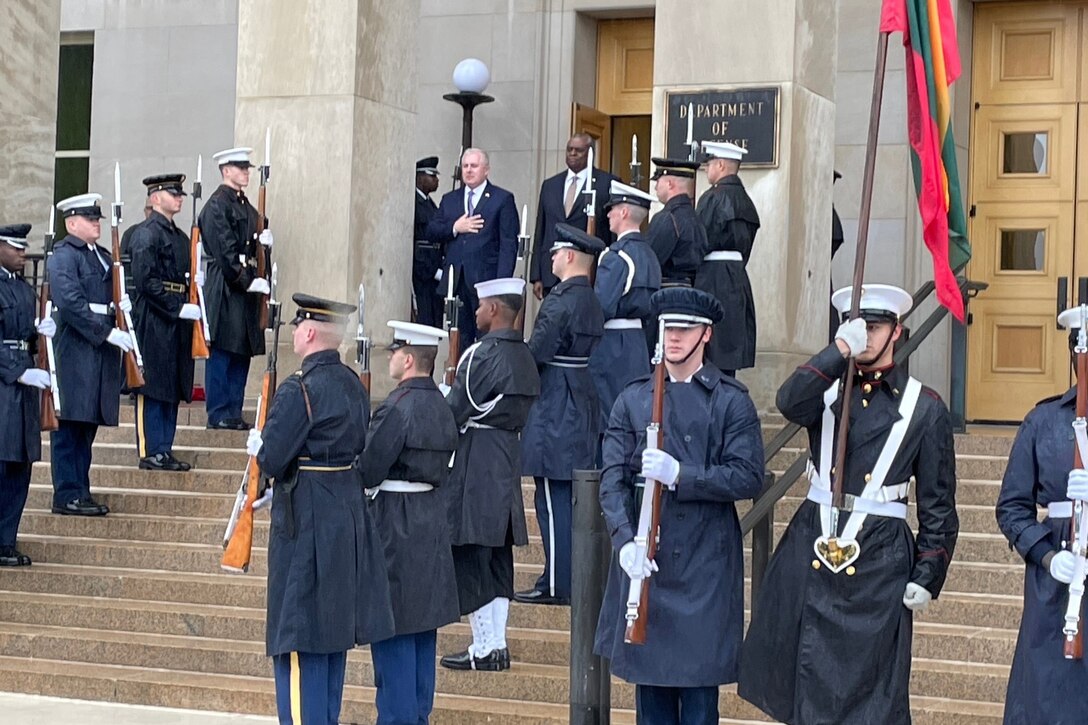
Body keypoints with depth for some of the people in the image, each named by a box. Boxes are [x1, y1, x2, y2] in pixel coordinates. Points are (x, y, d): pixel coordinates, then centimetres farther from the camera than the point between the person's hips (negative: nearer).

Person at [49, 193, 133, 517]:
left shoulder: (103, 257, 20)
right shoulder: (63, 256, -8)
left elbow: (113, 295, 27)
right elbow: (71, 302, -19)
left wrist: (124, 303, 5)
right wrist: (108, 333, -22)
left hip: (102, 352, 8)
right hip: (75, 351, -8)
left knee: (88, 424, 10)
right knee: (70, 425, -5)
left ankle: (81, 492, 15)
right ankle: (67, 495, -2)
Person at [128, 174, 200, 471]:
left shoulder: (179, 236, 18)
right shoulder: (146, 234, -9)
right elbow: (145, 280, -17)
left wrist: (191, 307, 6)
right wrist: (178, 309, -18)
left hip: (177, 322, 9)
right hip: (154, 322, -9)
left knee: (173, 389, 10)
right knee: (153, 388, -5)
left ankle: (165, 450, 15)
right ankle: (151, 452, -2)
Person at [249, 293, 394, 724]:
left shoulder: (299, 390, -18)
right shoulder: (354, 386, 7)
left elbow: (272, 459, -20)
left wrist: (258, 446, 4)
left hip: (306, 526, -8)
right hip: (349, 518, 9)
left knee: (300, 640, -2)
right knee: (333, 626, 17)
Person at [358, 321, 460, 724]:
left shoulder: (399, 407, -18)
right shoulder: (442, 407, 8)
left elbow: (369, 470, -18)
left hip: (395, 524, -9)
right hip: (431, 520, 9)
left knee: (392, 629, -3)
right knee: (422, 625, 14)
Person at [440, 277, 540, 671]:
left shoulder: (484, 354, -16)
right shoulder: (525, 356, 11)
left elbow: (454, 410, -17)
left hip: (476, 465, -9)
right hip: (509, 459, 9)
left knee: (470, 556, -3)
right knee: (498, 557, 12)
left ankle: (483, 649, 0)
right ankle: (498, 645, 16)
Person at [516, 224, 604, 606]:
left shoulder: (560, 301, -16)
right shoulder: (592, 301, 12)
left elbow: (536, 354, -19)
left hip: (554, 411, -9)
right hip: (583, 407, 9)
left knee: (554, 499, -5)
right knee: (576, 498, 14)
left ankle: (556, 585, -2)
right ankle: (577, 577, 20)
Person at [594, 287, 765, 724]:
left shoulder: (731, 402, 0)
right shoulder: (633, 399, 8)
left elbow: (748, 477, -7)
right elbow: (612, 479, 2)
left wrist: (680, 474, -19)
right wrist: (625, 540, -13)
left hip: (706, 562, -3)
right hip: (644, 557, 3)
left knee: (698, 681, 0)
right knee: (649, 679, 8)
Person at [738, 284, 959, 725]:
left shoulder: (924, 407, 3)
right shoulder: (827, 387, 9)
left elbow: (937, 504, 3)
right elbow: (790, 403, -16)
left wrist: (927, 577, -3)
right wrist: (840, 348, -22)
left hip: (880, 559, -2)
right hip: (810, 548, 3)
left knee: (871, 688, 0)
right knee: (805, 676, 6)